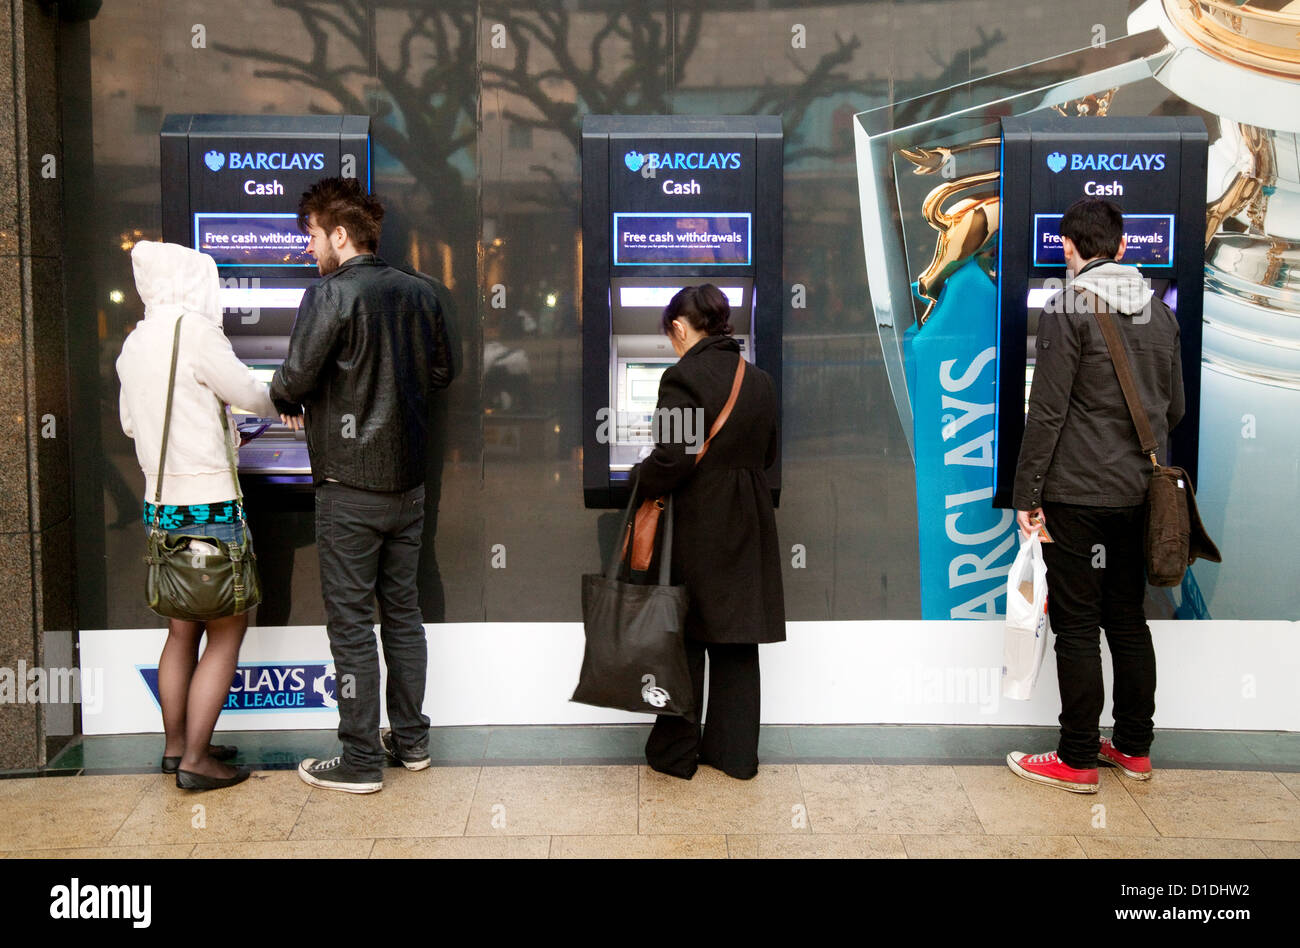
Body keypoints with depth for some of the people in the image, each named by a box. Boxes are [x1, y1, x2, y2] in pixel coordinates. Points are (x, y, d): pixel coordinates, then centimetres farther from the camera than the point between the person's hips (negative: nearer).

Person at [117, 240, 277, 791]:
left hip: (160, 500, 8)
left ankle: (175, 744, 25)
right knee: (227, 630, 0)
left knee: (183, 629, 17)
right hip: (206, 502, -8)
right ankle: (195, 760, 1)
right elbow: (250, 395, -7)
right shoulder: (195, 331, -12)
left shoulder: (135, 342, 13)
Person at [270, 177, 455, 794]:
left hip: (350, 488, -6)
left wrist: (288, 402, 4)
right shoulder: (420, 293, 5)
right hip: (408, 480, 7)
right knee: (403, 610, 16)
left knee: (351, 622, 2)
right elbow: (441, 372, 15)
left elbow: (293, 381, -18)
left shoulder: (329, 296, -15)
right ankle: (411, 739, 26)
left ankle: (360, 761, 10)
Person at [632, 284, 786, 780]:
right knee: (736, 643, 14)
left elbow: (671, 458, -21)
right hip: (748, 526, 6)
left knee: (683, 639, 8)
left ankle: (675, 751, 18)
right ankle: (735, 752, 22)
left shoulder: (683, 377, -15)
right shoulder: (760, 381, 6)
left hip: (695, 526, -6)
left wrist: (640, 486, -3)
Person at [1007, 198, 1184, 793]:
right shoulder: (1160, 311, 10)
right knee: (1128, 620, 15)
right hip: (1139, 494, 7)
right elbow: (1175, 407, 15)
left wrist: (1027, 493, -10)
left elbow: (1047, 410, -14)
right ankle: (1134, 749, 25)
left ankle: (1078, 760, 8)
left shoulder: (1069, 308, -11)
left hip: (1078, 494, -7)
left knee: (1077, 626, 0)